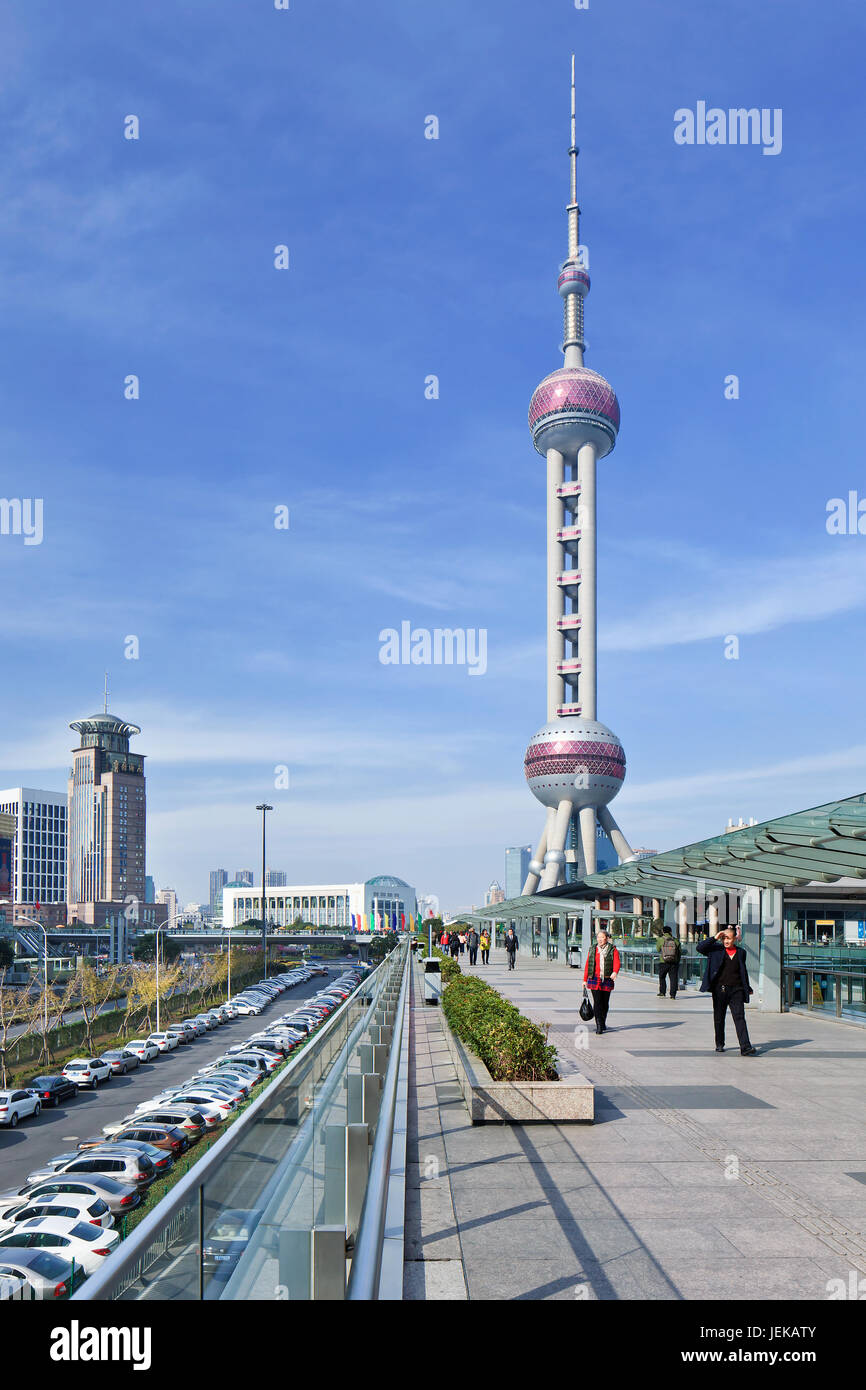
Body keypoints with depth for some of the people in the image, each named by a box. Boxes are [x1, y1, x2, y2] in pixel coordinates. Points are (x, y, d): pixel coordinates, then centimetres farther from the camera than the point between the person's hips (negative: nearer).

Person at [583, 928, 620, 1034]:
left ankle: (603, 1023, 29)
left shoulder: (613, 950, 4)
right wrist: (585, 980, 9)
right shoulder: (592, 950, 10)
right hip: (594, 979, 0)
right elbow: (587, 965, 12)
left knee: (605, 1003, 9)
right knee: (597, 1002, -10)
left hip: (607, 980, 0)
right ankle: (599, 1025, -9)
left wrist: (615, 972, -30)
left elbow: (616, 963, -9)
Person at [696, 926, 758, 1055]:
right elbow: (700, 947, -10)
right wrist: (714, 938, -13)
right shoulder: (716, 949, 3)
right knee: (719, 1019, 9)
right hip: (719, 989, -1)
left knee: (739, 1017, -8)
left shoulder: (741, 952, 11)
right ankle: (719, 1044, 24)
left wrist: (747, 988, 24)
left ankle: (745, 1047, -14)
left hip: (736, 990, 1)